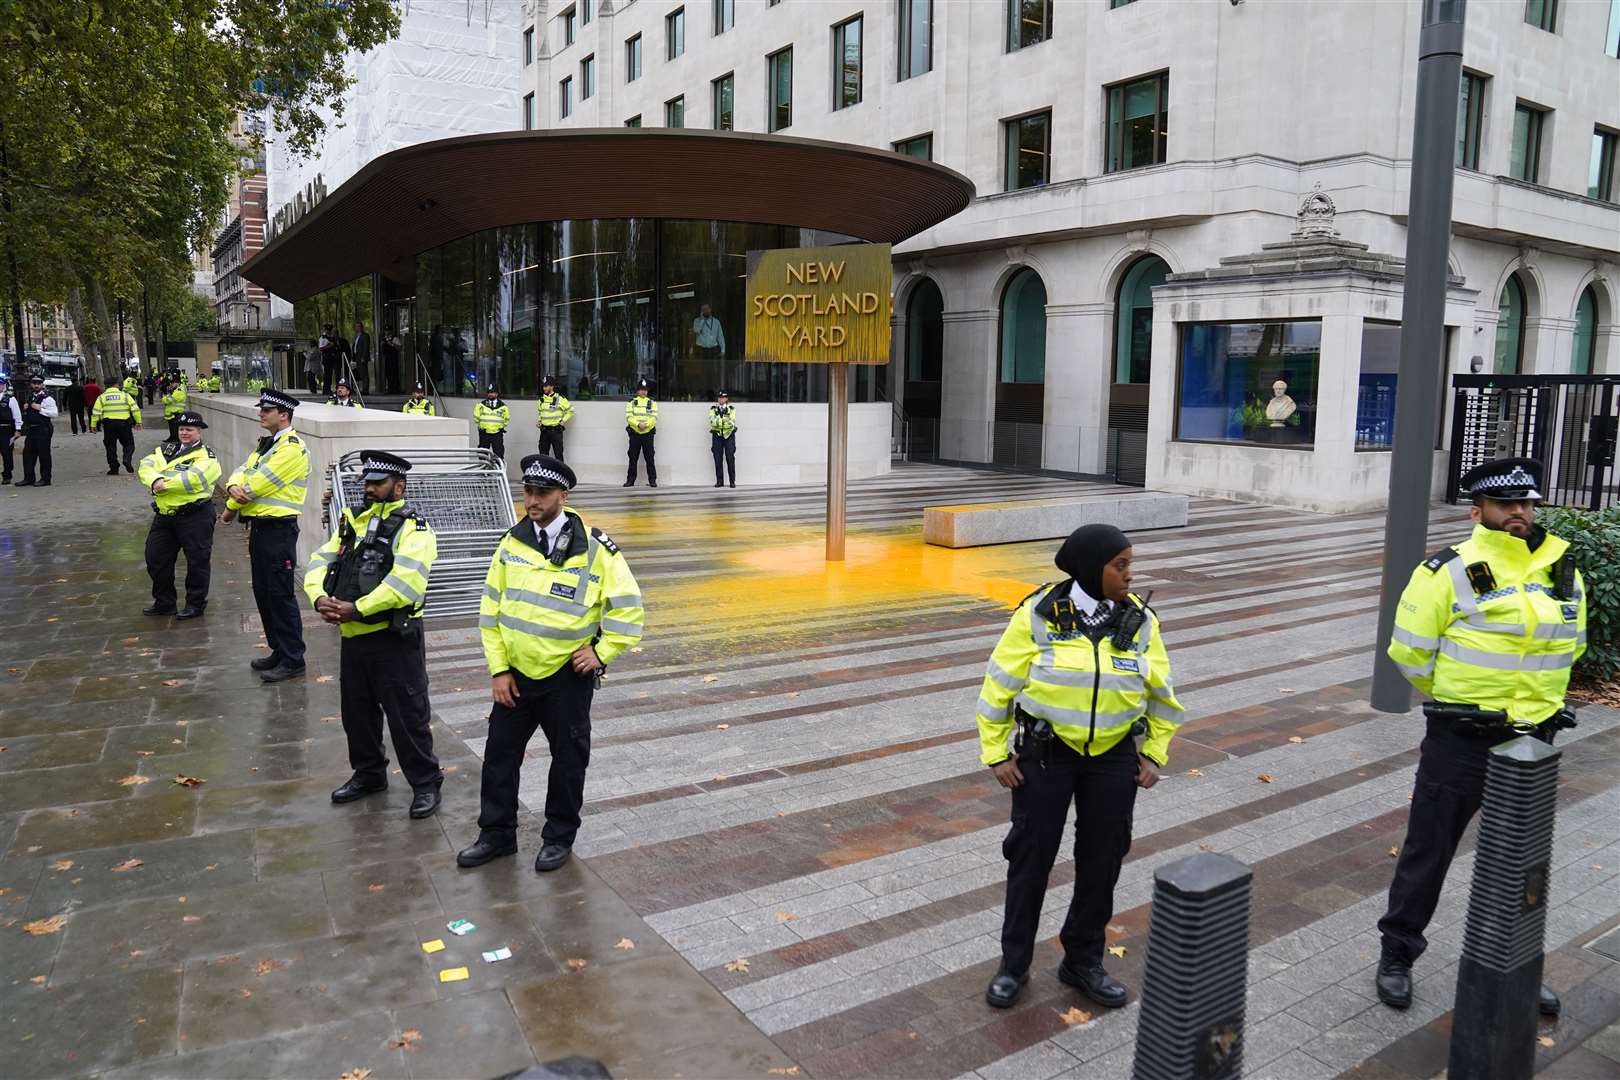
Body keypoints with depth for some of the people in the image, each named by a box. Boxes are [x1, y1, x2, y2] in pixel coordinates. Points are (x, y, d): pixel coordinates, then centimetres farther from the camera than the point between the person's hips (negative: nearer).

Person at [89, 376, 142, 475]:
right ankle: (127, 459, -17)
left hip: (108, 424, 1)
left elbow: (96, 412, 1)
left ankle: (113, 468, 10)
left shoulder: (101, 397, 7)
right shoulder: (125, 395, 5)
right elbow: (135, 409, -1)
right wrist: (138, 422, 3)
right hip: (124, 423, -1)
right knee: (128, 444, 10)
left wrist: (93, 425, 7)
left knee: (111, 447, 10)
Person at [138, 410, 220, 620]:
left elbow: (193, 478, -21)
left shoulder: (206, 456, -5)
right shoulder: (165, 450, 15)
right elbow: (146, 466, -1)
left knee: (197, 561, 1)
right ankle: (164, 603, 26)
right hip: (164, 515, 7)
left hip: (194, 516, -6)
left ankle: (195, 604, 15)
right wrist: (155, 480, -22)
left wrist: (164, 484, -16)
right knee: (155, 559, 12)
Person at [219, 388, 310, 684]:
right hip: (259, 526, 10)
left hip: (278, 529, -10)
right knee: (263, 592, 15)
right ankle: (279, 650, 26)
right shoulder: (265, 445, 16)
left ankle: (293, 660, 3)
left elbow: (260, 483, -19)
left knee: (280, 595, -5)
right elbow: (241, 472, 10)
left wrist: (231, 508, -5)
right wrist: (233, 487, -15)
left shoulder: (292, 447, -15)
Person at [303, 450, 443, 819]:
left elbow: (404, 582, -24)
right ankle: (369, 774, 37)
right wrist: (320, 597, -12)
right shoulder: (353, 522, 14)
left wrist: (356, 609, -24)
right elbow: (319, 563, 8)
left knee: (407, 715, 0)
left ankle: (425, 782, 14)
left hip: (394, 638, -8)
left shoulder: (412, 528, -11)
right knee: (357, 712, 19)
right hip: (353, 637, 8)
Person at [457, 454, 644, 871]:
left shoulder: (594, 549, -13)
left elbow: (627, 605, -7)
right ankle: (496, 834, 30)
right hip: (516, 673, 4)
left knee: (568, 758, 9)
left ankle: (559, 837, 28)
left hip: (568, 676, -4)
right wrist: (498, 669, -1)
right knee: (499, 753, 12)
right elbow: (491, 609, 3)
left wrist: (601, 652, -11)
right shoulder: (512, 543, -1)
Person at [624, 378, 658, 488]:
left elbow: (654, 417, -3)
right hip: (634, 434, 1)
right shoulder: (631, 402, 8)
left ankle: (652, 480, 3)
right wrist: (638, 424, -19)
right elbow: (629, 417, -4)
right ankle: (630, 480, 11)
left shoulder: (652, 403, 9)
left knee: (650, 458, -2)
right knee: (633, 458, 5)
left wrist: (645, 424, -19)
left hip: (648, 434, -1)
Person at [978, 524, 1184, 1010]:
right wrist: (996, 752, -5)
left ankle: (1083, 961, 30)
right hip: (1045, 754, -3)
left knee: (1102, 859, 10)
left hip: (1114, 758, 3)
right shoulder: (1039, 615, -13)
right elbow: (1000, 684, -6)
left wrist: (1154, 753, 6)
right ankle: (1013, 963, 22)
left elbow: (1162, 695, 9)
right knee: (1031, 856, 5)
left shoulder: (1139, 620, -3)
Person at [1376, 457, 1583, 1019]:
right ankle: (1397, 956, 23)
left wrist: (1535, 699, 15)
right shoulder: (1450, 571, -13)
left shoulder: (1563, 571, 4)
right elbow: (1411, 653, -8)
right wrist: (1457, 698, 4)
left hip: (1532, 740, 5)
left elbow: (1570, 645, 18)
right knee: (1428, 850, 6)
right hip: (1460, 741, -5)